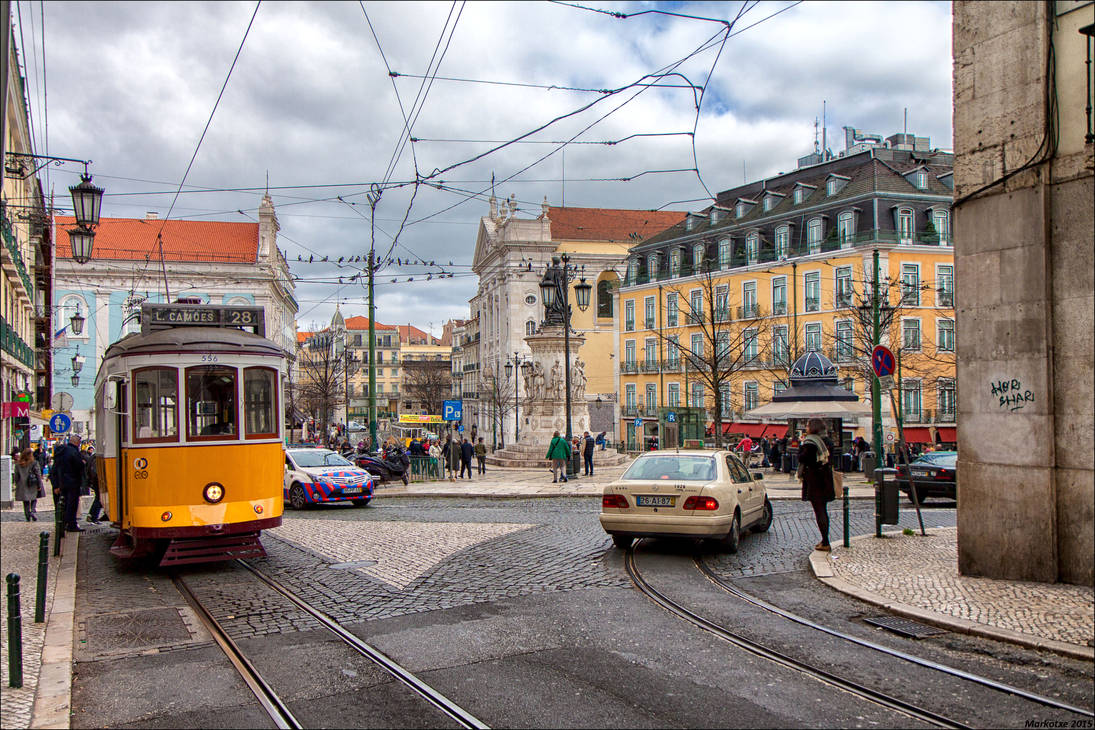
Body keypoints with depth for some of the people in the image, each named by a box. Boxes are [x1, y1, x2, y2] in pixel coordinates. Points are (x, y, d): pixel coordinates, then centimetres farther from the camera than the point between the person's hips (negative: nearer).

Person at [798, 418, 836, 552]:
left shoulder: (810, 442, -15)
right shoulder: (823, 441, 9)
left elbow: (802, 457, -21)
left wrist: (801, 445, -6)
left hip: (814, 480, -8)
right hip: (825, 479, 8)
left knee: (819, 512, -5)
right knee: (823, 510, 15)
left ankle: (825, 543, -5)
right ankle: (825, 541, 20)